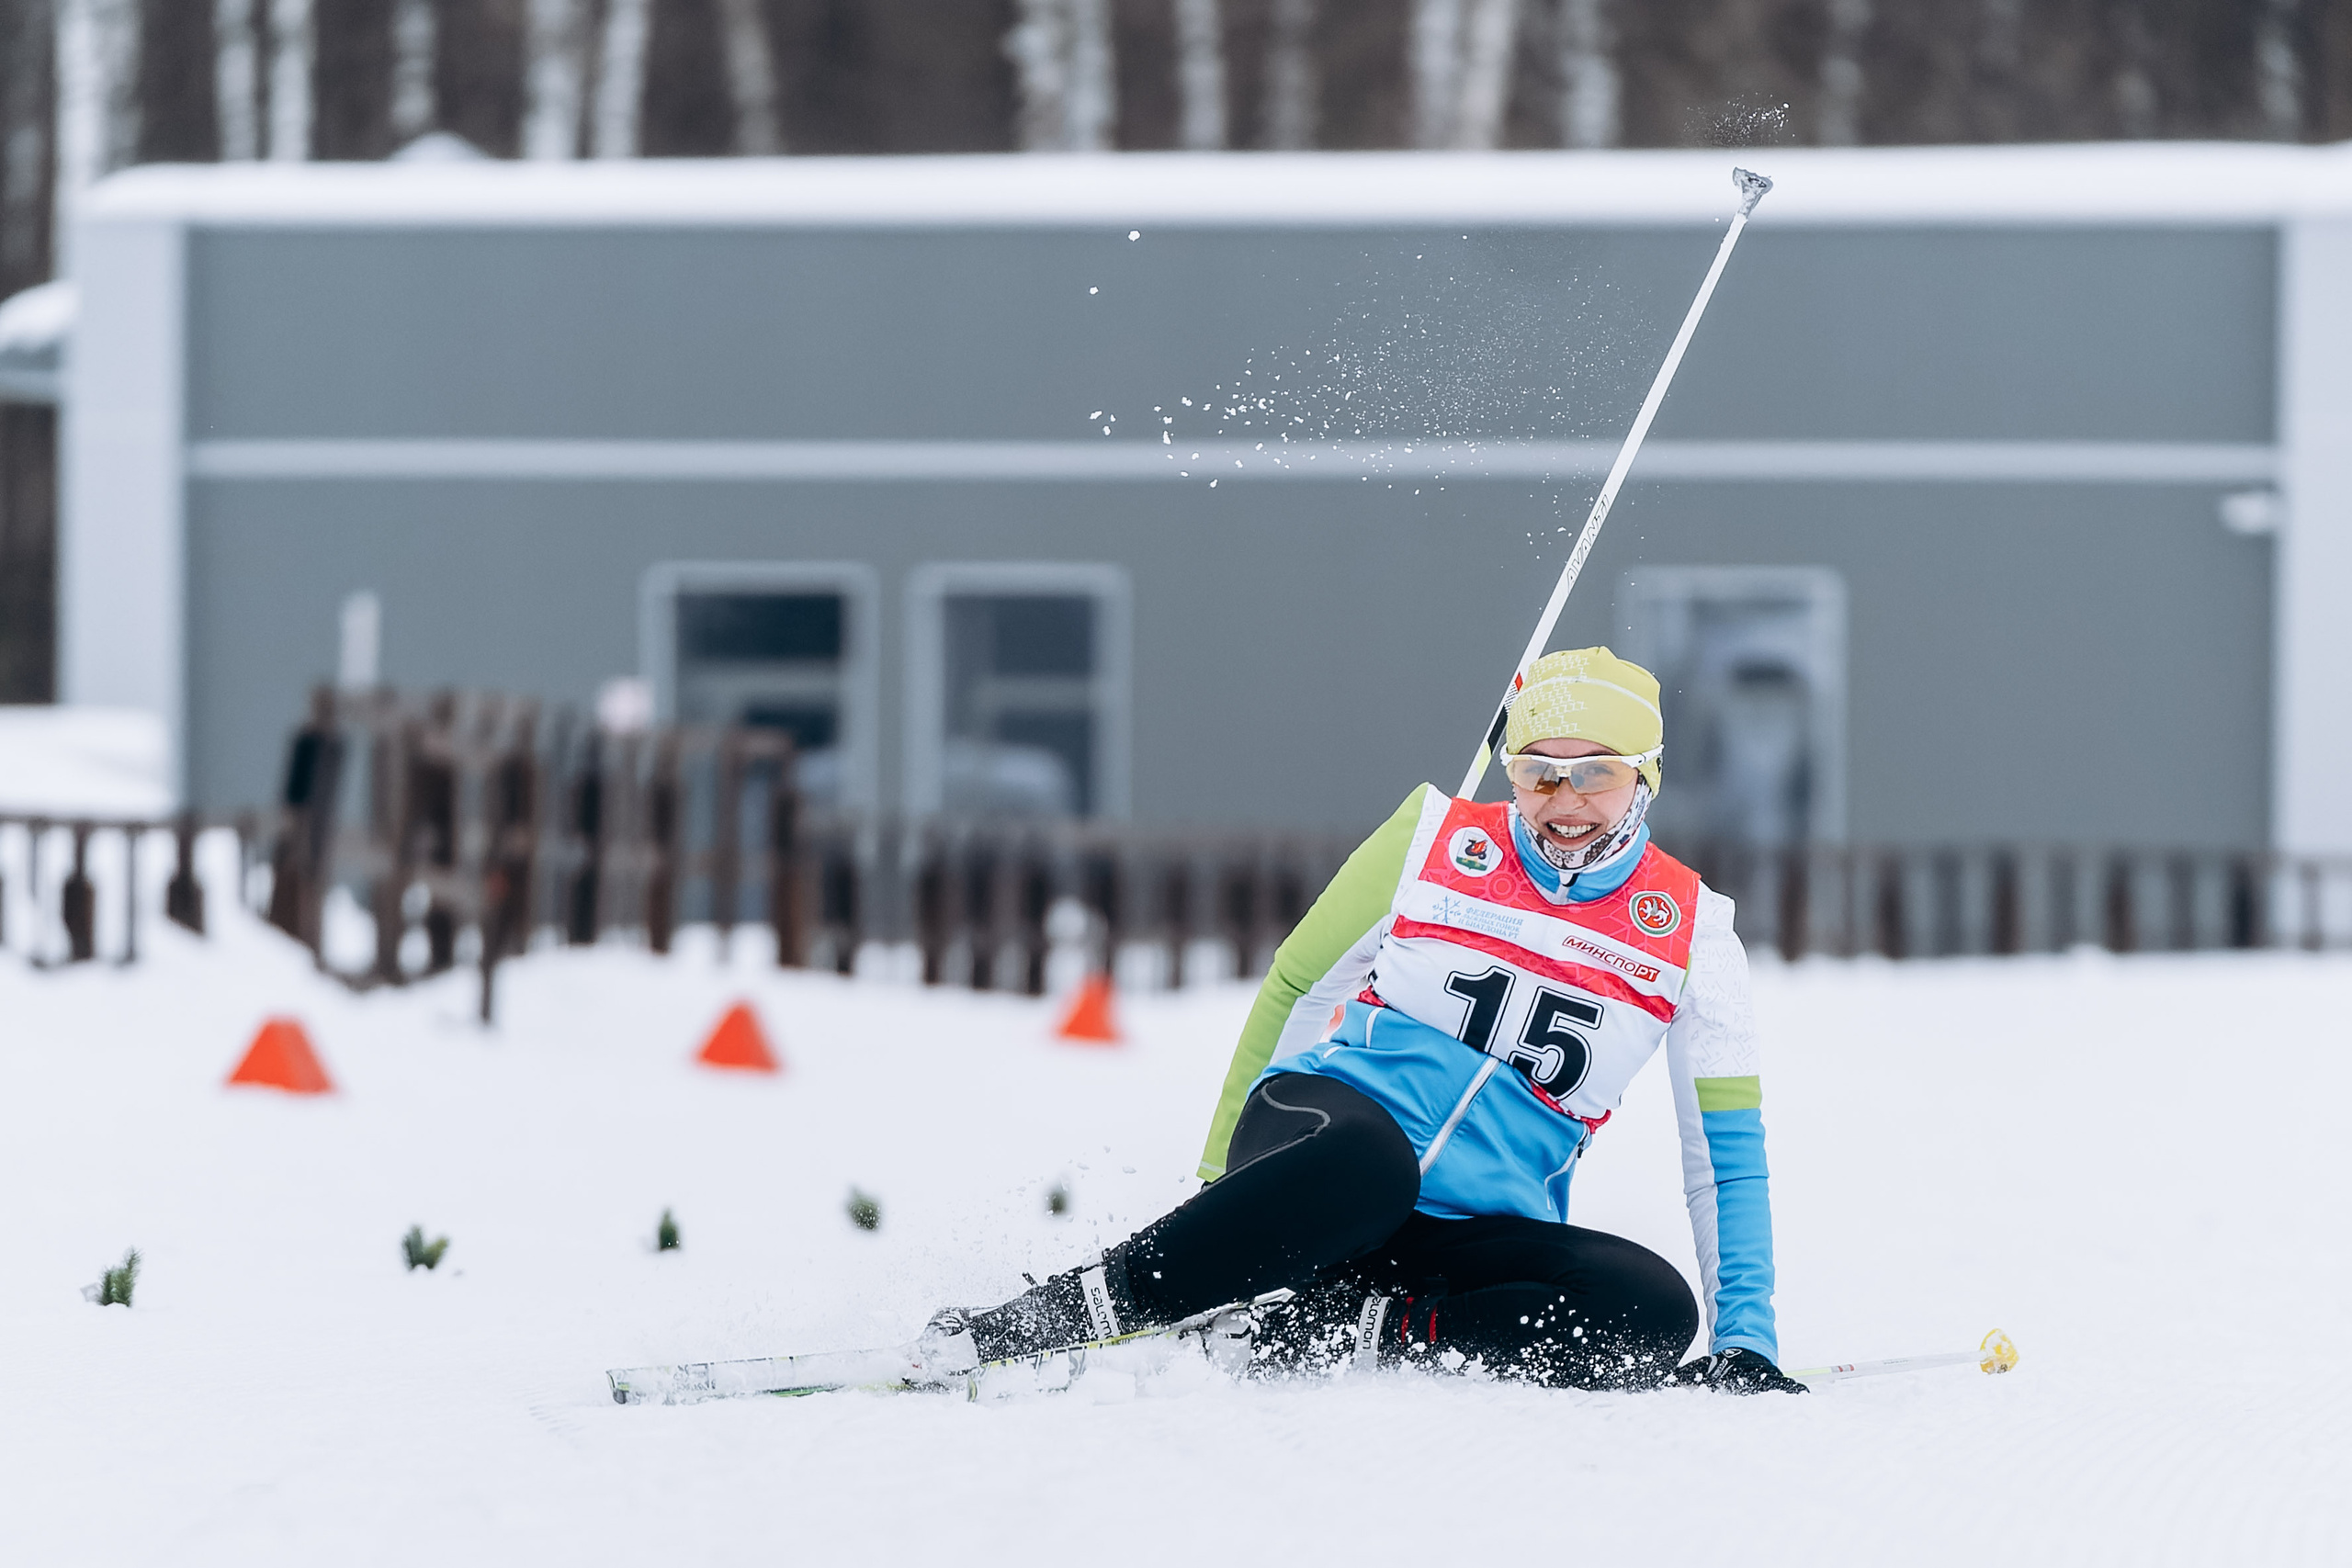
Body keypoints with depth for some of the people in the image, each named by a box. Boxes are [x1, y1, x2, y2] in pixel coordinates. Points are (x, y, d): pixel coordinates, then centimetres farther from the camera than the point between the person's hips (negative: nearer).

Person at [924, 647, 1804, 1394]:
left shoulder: (1690, 932, 6)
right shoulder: (1436, 842, 3)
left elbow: (1725, 1150, 8)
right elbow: (1298, 986, 13)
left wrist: (1745, 1342, -1)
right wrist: (1221, 1169, 13)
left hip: (1475, 1235, 2)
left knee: (1655, 1310, -29)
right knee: (1369, 1155, -41)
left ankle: (1309, 1336, -30)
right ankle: (1087, 1306, -31)